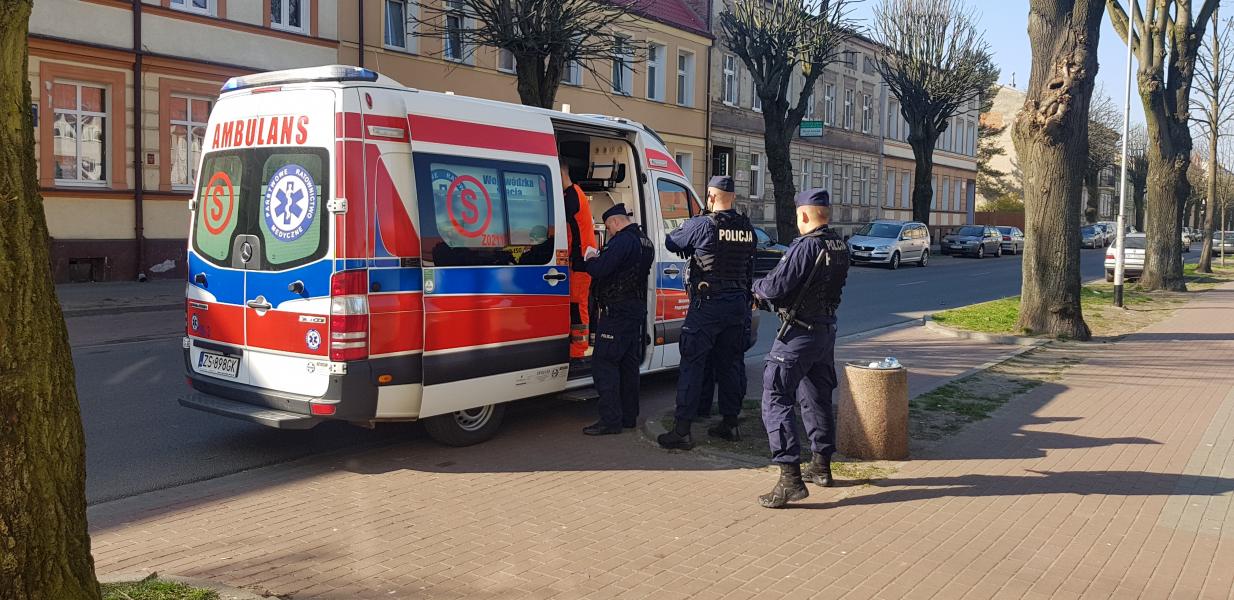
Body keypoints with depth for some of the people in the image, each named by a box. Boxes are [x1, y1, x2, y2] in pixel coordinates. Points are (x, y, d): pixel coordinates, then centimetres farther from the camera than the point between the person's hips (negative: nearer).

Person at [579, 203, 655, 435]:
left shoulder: (623, 240, -16)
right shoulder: (646, 242, 16)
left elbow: (599, 270, -23)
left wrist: (590, 260, -1)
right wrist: (598, 260, 17)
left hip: (616, 312, -10)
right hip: (637, 310, 10)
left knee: (604, 363, -7)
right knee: (629, 363, 14)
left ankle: (610, 419, -9)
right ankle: (629, 416, 21)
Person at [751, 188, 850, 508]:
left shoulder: (805, 247, -21)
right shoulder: (840, 247, 6)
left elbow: (775, 288, -22)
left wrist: (757, 286, 2)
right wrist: (767, 295, 13)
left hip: (798, 334, -9)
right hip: (826, 329, 9)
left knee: (776, 400, -7)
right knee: (817, 398, 21)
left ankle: (790, 479, -12)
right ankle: (821, 465, 33)